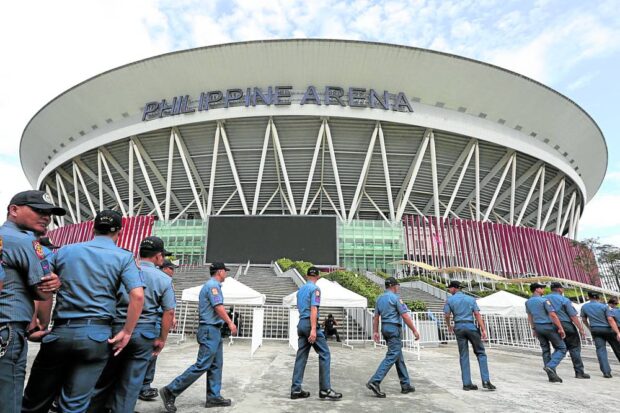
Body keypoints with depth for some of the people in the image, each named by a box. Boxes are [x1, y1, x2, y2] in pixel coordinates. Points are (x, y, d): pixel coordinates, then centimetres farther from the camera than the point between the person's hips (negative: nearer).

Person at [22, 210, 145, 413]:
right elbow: (137, 296, -13)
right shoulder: (124, 257, -1)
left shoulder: (65, 251, 9)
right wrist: (126, 333, -6)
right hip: (96, 334, -2)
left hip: (61, 331, 3)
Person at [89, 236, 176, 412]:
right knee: (131, 381, 10)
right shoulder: (164, 279, -4)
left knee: (105, 376, 18)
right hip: (145, 333, -2)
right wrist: (162, 339, 3)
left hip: (116, 328, 2)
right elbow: (169, 312, -6)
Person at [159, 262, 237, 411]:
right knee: (202, 365, -8)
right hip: (210, 329, -11)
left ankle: (214, 397, 15)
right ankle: (171, 391, -2)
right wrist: (230, 323, -13)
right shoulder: (213, 285, -14)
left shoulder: (212, 285, 16)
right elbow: (218, 307, -20)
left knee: (216, 365, 11)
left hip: (213, 330, 11)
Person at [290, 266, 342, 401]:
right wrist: (313, 329, -24)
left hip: (301, 323, 8)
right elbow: (313, 309, -18)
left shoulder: (300, 289, 17)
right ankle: (325, 389, 0)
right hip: (310, 324, -8)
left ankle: (296, 389, 9)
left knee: (301, 356, 8)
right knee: (324, 354, -1)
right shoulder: (315, 289, -8)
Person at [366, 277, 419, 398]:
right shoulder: (395, 298, -11)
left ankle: (405, 385, 23)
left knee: (399, 356, 16)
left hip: (385, 328, 9)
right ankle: (375, 381, -16)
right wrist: (414, 330, -7)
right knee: (392, 356, -9)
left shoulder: (380, 298, 12)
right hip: (394, 328, -9)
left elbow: (376, 317, 11)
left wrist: (375, 331, 13)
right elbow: (405, 316, -13)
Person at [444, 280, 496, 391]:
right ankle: (486, 381, -1)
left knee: (463, 356, 6)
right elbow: (477, 314, -2)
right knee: (481, 353, 9)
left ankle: (467, 383, 7)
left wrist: (449, 326, 18)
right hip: (471, 326, 0)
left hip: (459, 327, 0)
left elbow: (446, 315, 0)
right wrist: (483, 329, -5)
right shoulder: (471, 299, 7)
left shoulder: (449, 300, 3)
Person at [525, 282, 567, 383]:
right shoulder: (545, 300, -15)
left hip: (538, 327, 6)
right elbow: (553, 315, -19)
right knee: (561, 348, 6)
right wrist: (561, 328, -13)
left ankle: (552, 376, 11)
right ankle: (550, 366, -12)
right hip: (549, 326, -6)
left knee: (545, 350, 10)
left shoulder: (528, 302, 7)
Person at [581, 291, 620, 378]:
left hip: (595, 330, 1)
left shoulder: (584, 307, 2)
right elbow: (611, 320, -17)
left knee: (601, 350, -2)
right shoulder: (604, 306, -8)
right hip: (608, 329, -1)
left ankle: (606, 372, -12)